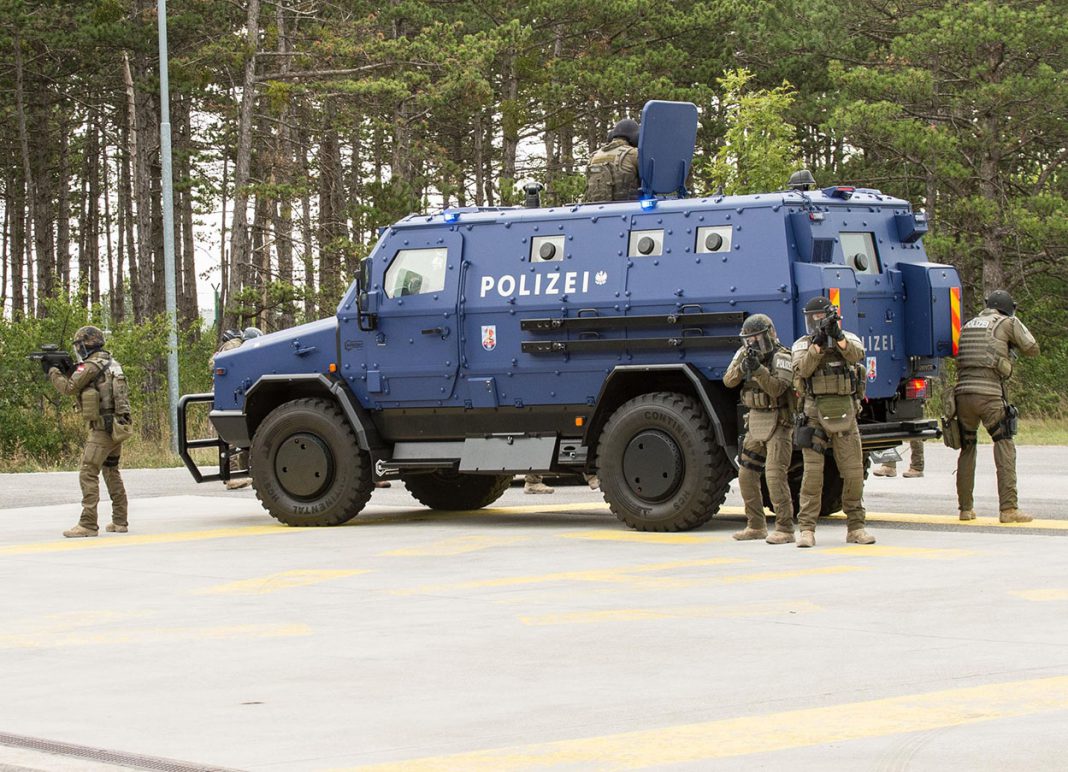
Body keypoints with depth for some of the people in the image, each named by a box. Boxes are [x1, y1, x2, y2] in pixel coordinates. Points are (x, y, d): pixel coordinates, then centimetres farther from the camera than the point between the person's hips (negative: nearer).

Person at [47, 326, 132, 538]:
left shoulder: (90, 366, -11)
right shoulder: (112, 363, 15)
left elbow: (69, 388, -6)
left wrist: (54, 373, 11)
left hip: (103, 428, -9)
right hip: (119, 426, 9)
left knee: (88, 474, -8)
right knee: (111, 472, 18)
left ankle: (88, 524, -13)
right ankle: (120, 521, 19)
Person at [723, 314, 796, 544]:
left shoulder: (781, 357, -12)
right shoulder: (744, 354, 9)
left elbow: (777, 388, -24)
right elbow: (728, 381, -3)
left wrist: (758, 369, -35)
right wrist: (743, 366, -20)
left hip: (777, 423, -7)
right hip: (755, 422, 7)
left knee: (775, 475, -15)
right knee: (746, 474, 9)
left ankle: (785, 529, -14)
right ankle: (756, 526, 19)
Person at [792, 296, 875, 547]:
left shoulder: (848, 339, 10)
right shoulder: (802, 345, 8)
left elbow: (856, 355, -14)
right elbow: (802, 369, -12)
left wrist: (837, 336, -27)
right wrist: (818, 344, -21)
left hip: (844, 413, 1)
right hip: (815, 414, -1)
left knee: (853, 472, 3)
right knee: (812, 471, -7)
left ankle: (855, 527, 13)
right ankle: (807, 529, -5)